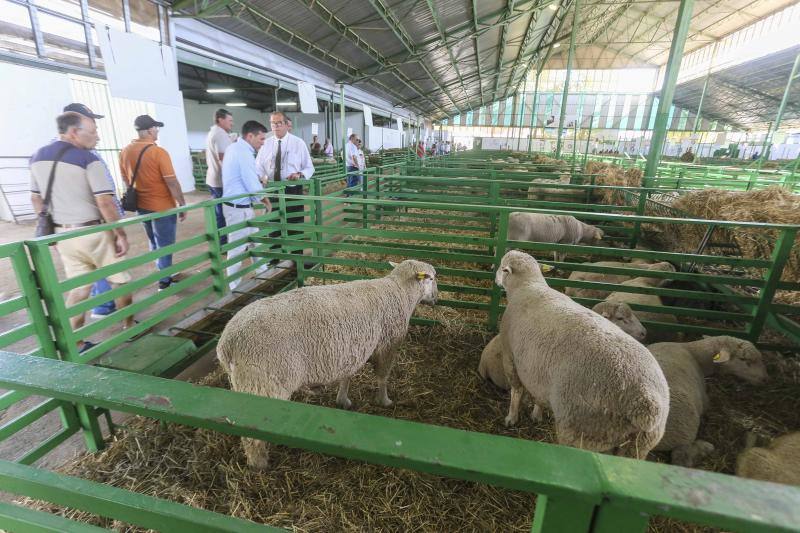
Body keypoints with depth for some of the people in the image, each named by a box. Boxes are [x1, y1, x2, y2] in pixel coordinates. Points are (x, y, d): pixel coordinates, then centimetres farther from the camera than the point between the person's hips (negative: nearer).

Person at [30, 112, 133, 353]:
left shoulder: (38, 157, 9)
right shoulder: (88, 159, -15)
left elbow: (36, 199, 15)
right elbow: (105, 202, -21)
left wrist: (51, 229, 22)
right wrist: (121, 234, -15)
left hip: (63, 234, 7)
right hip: (92, 232, -6)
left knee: (79, 287, 13)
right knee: (119, 279, 12)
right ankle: (129, 325, 25)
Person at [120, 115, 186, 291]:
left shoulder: (125, 151, 3)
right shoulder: (158, 152, -17)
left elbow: (126, 180, 12)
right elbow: (172, 183, -19)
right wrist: (183, 205, -10)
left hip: (141, 205, 7)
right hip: (162, 206, -7)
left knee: (154, 243, 22)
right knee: (164, 245, 5)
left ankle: (164, 272, 35)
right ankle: (164, 281, 12)